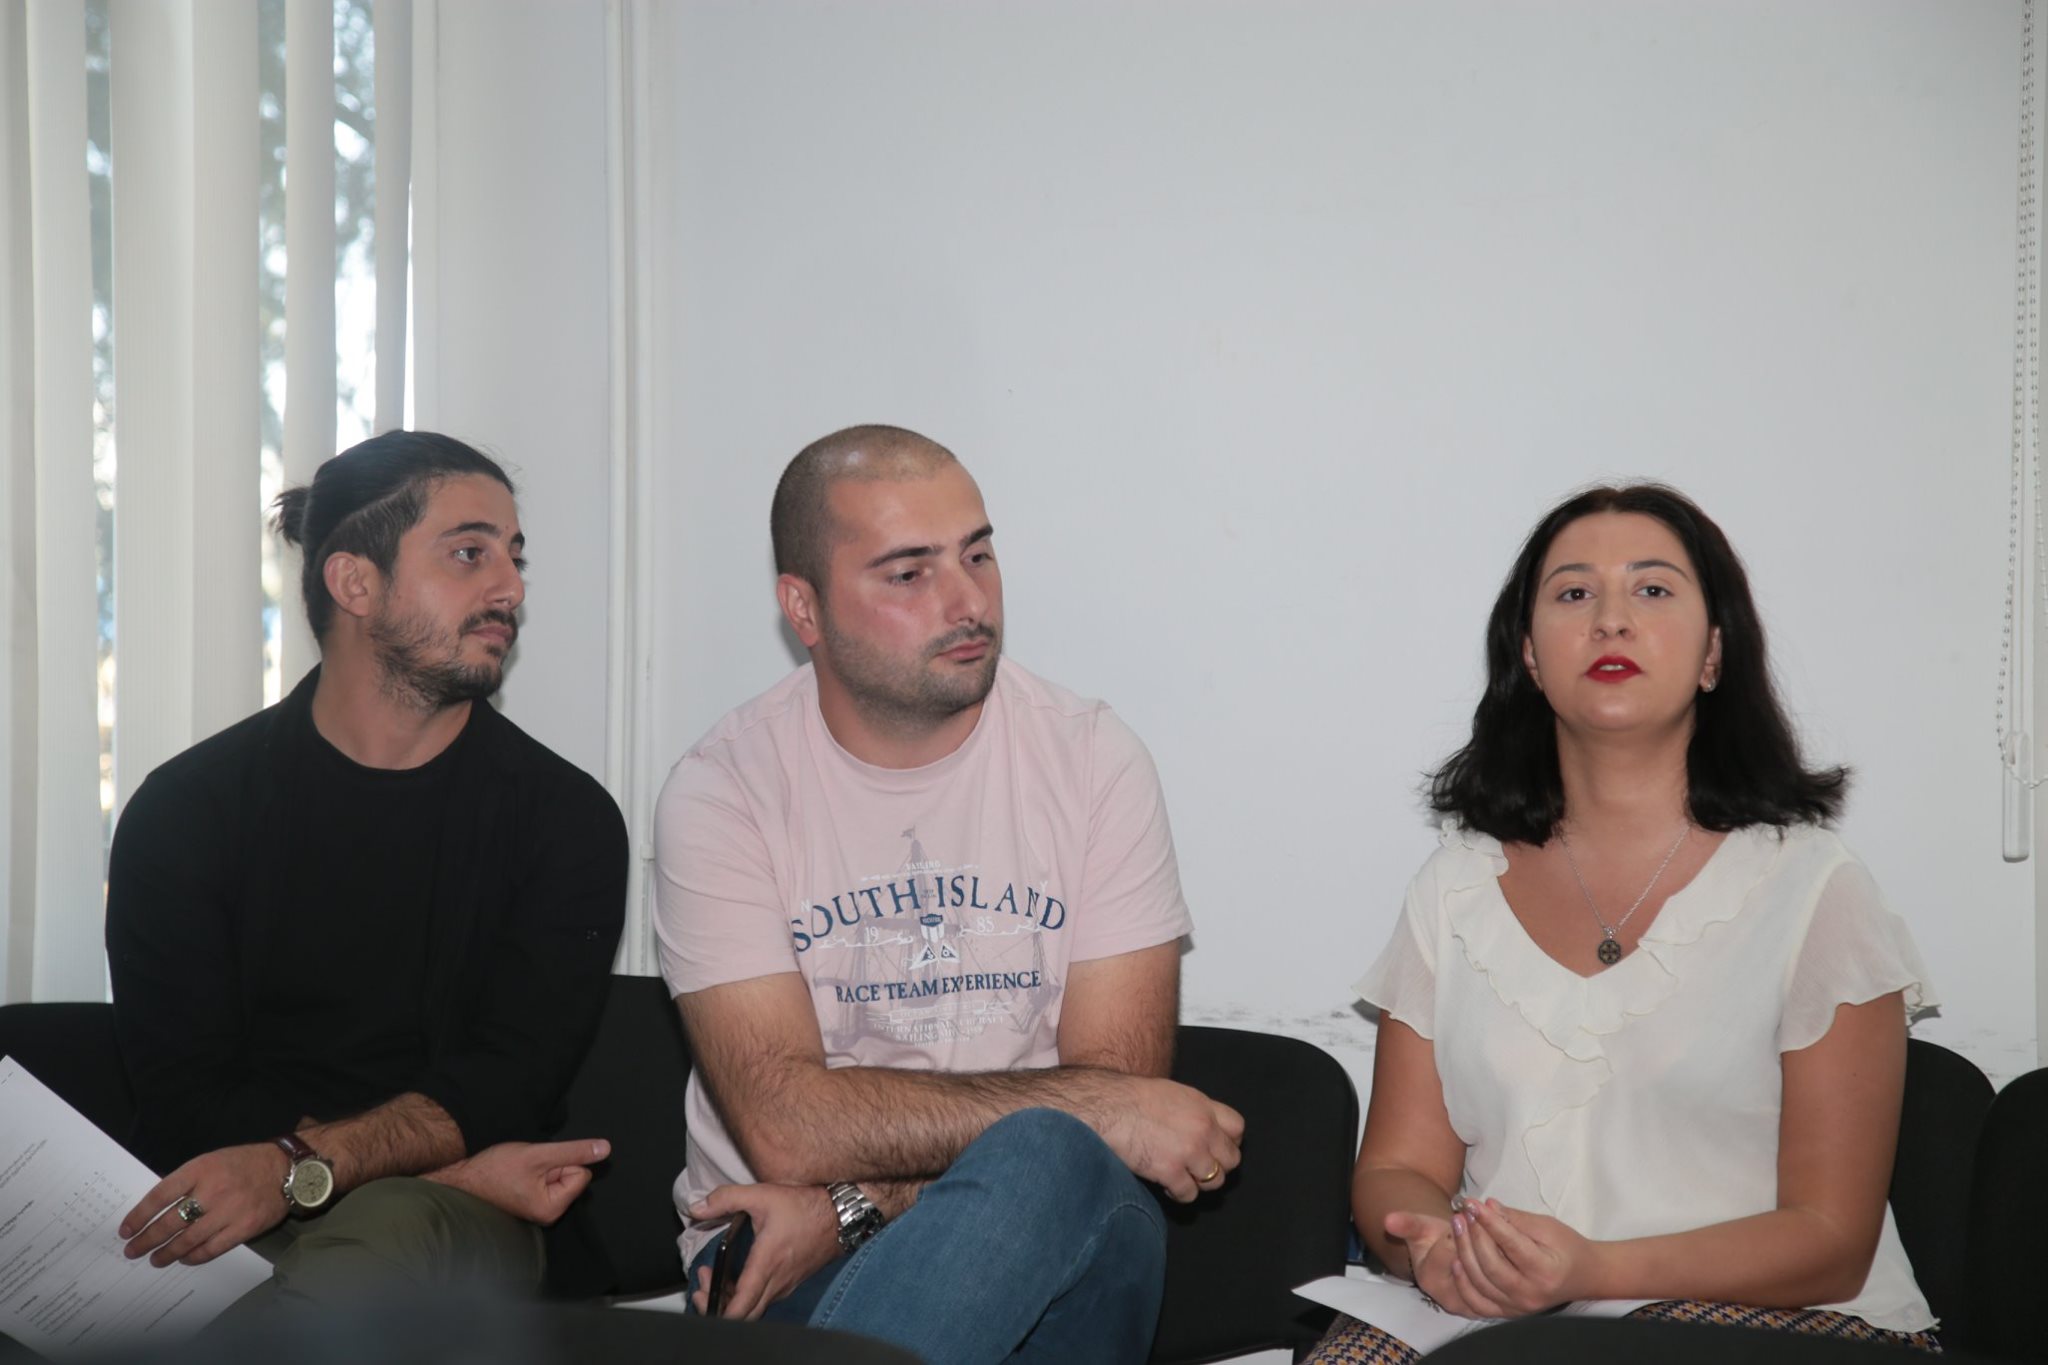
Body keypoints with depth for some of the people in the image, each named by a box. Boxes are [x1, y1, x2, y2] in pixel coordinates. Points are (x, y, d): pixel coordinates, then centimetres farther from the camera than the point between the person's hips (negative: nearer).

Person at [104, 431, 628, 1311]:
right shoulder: (187, 809, 7)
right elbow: (181, 1099, -1)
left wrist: (298, 1168, -23)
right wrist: (453, 1166, -13)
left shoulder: (566, 819, 7)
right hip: (219, 1228, 1)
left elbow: (510, 1082, -4)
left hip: (443, 1225, 0)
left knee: (388, 1236, -38)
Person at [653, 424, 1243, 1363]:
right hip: (780, 1254, -2)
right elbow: (785, 1124, -14)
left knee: (1045, 1164, -35)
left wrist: (856, 1207, -14)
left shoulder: (1094, 760, 1)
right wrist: (1084, 1104, -19)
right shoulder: (723, 791, -3)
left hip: (1056, 1252, 2)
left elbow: (1123, 1090, -4)